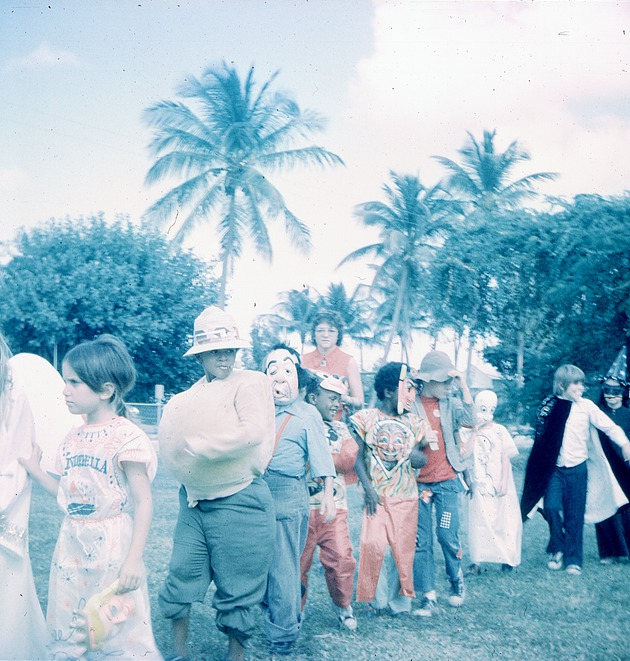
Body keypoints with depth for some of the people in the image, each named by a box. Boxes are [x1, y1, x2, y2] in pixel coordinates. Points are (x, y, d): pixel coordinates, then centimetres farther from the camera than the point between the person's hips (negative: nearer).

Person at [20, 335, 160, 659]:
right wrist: (33, 468, 8)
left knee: (125, 633, 0)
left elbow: (143, 502, -13)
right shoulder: (72, 439, 7)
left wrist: (134, 560, -17)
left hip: (112, 548, -7)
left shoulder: (126, 437, -14)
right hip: (72, 547, 7)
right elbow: (69, 494, 12)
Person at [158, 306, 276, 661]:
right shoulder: (191, 396, 12)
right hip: (195, 501, 6)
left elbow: (254, 432, -21)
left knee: (237, 589, 4)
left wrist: (199, 447, -15)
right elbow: (171, 440, 13)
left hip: (239, 501, -6)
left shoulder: (251, 382, -7)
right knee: (182, 577, 8)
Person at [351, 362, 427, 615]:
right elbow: (359, 458, -4)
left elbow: (419, 458, 12)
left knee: (401, 548, 4)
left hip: (405, 496, 3)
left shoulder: (411, 421, 9)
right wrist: (368, 489, -15)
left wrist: (418, 457, -13)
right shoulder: (367, 419, -2)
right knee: (376, 545, -10)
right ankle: (378, 597, 6)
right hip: (377, 495, -3)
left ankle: (398, 599, 16)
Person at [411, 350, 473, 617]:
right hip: (418, 482, 0)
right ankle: (427, 596, 9)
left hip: (447, 480, 0)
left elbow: (469, 420, -14)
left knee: (448, 537, -1)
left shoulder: (451, 402, 3)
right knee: (420, 541, 1)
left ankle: (457, 582, 24)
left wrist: (463, 386, -17)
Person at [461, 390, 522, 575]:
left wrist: (504, 482, -10)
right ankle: (477, 561, 5)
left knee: (503, 520, 5)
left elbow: (505, 458, -2)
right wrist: (476, 430, -12)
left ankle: (507, 558, 18)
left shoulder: (500, 431, -1)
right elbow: (465, 454, -14)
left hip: (499, 484, 0)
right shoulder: (471, 433, 2)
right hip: (480, 485, 1)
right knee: (480, 521, 1)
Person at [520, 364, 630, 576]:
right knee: (551, 507, -13)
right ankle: (557, 550, 10)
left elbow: (608, 425, -12)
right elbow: (541, 437, 8)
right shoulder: (548, 406, 1)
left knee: (575, 515, 3)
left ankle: (573, 559, 17)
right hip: (554, 468, 1)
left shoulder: (586, 406, -3)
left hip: (577, 469, 0)